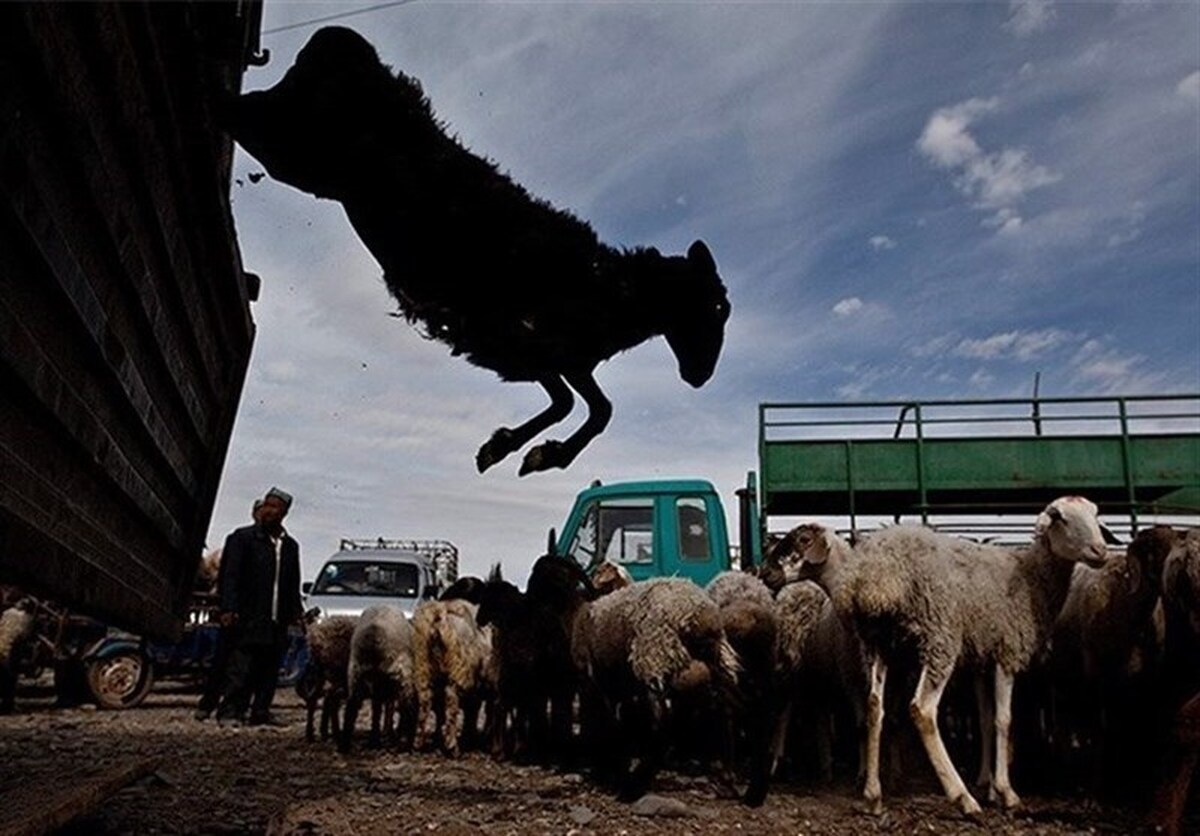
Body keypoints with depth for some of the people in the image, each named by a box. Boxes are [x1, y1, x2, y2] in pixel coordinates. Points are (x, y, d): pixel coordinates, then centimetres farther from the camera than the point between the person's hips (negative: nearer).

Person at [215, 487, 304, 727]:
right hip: (248, 619, -5)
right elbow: (229, 576, -6)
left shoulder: (290, 546, 16)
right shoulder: (242, 538, 0)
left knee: (269, 670, 7)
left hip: (277, 622, 5)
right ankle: (229, 711, 2)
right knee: (241, 668, -6)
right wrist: (228, 609, -15)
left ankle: (260, 712, 16)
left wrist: (296, 612, 9)